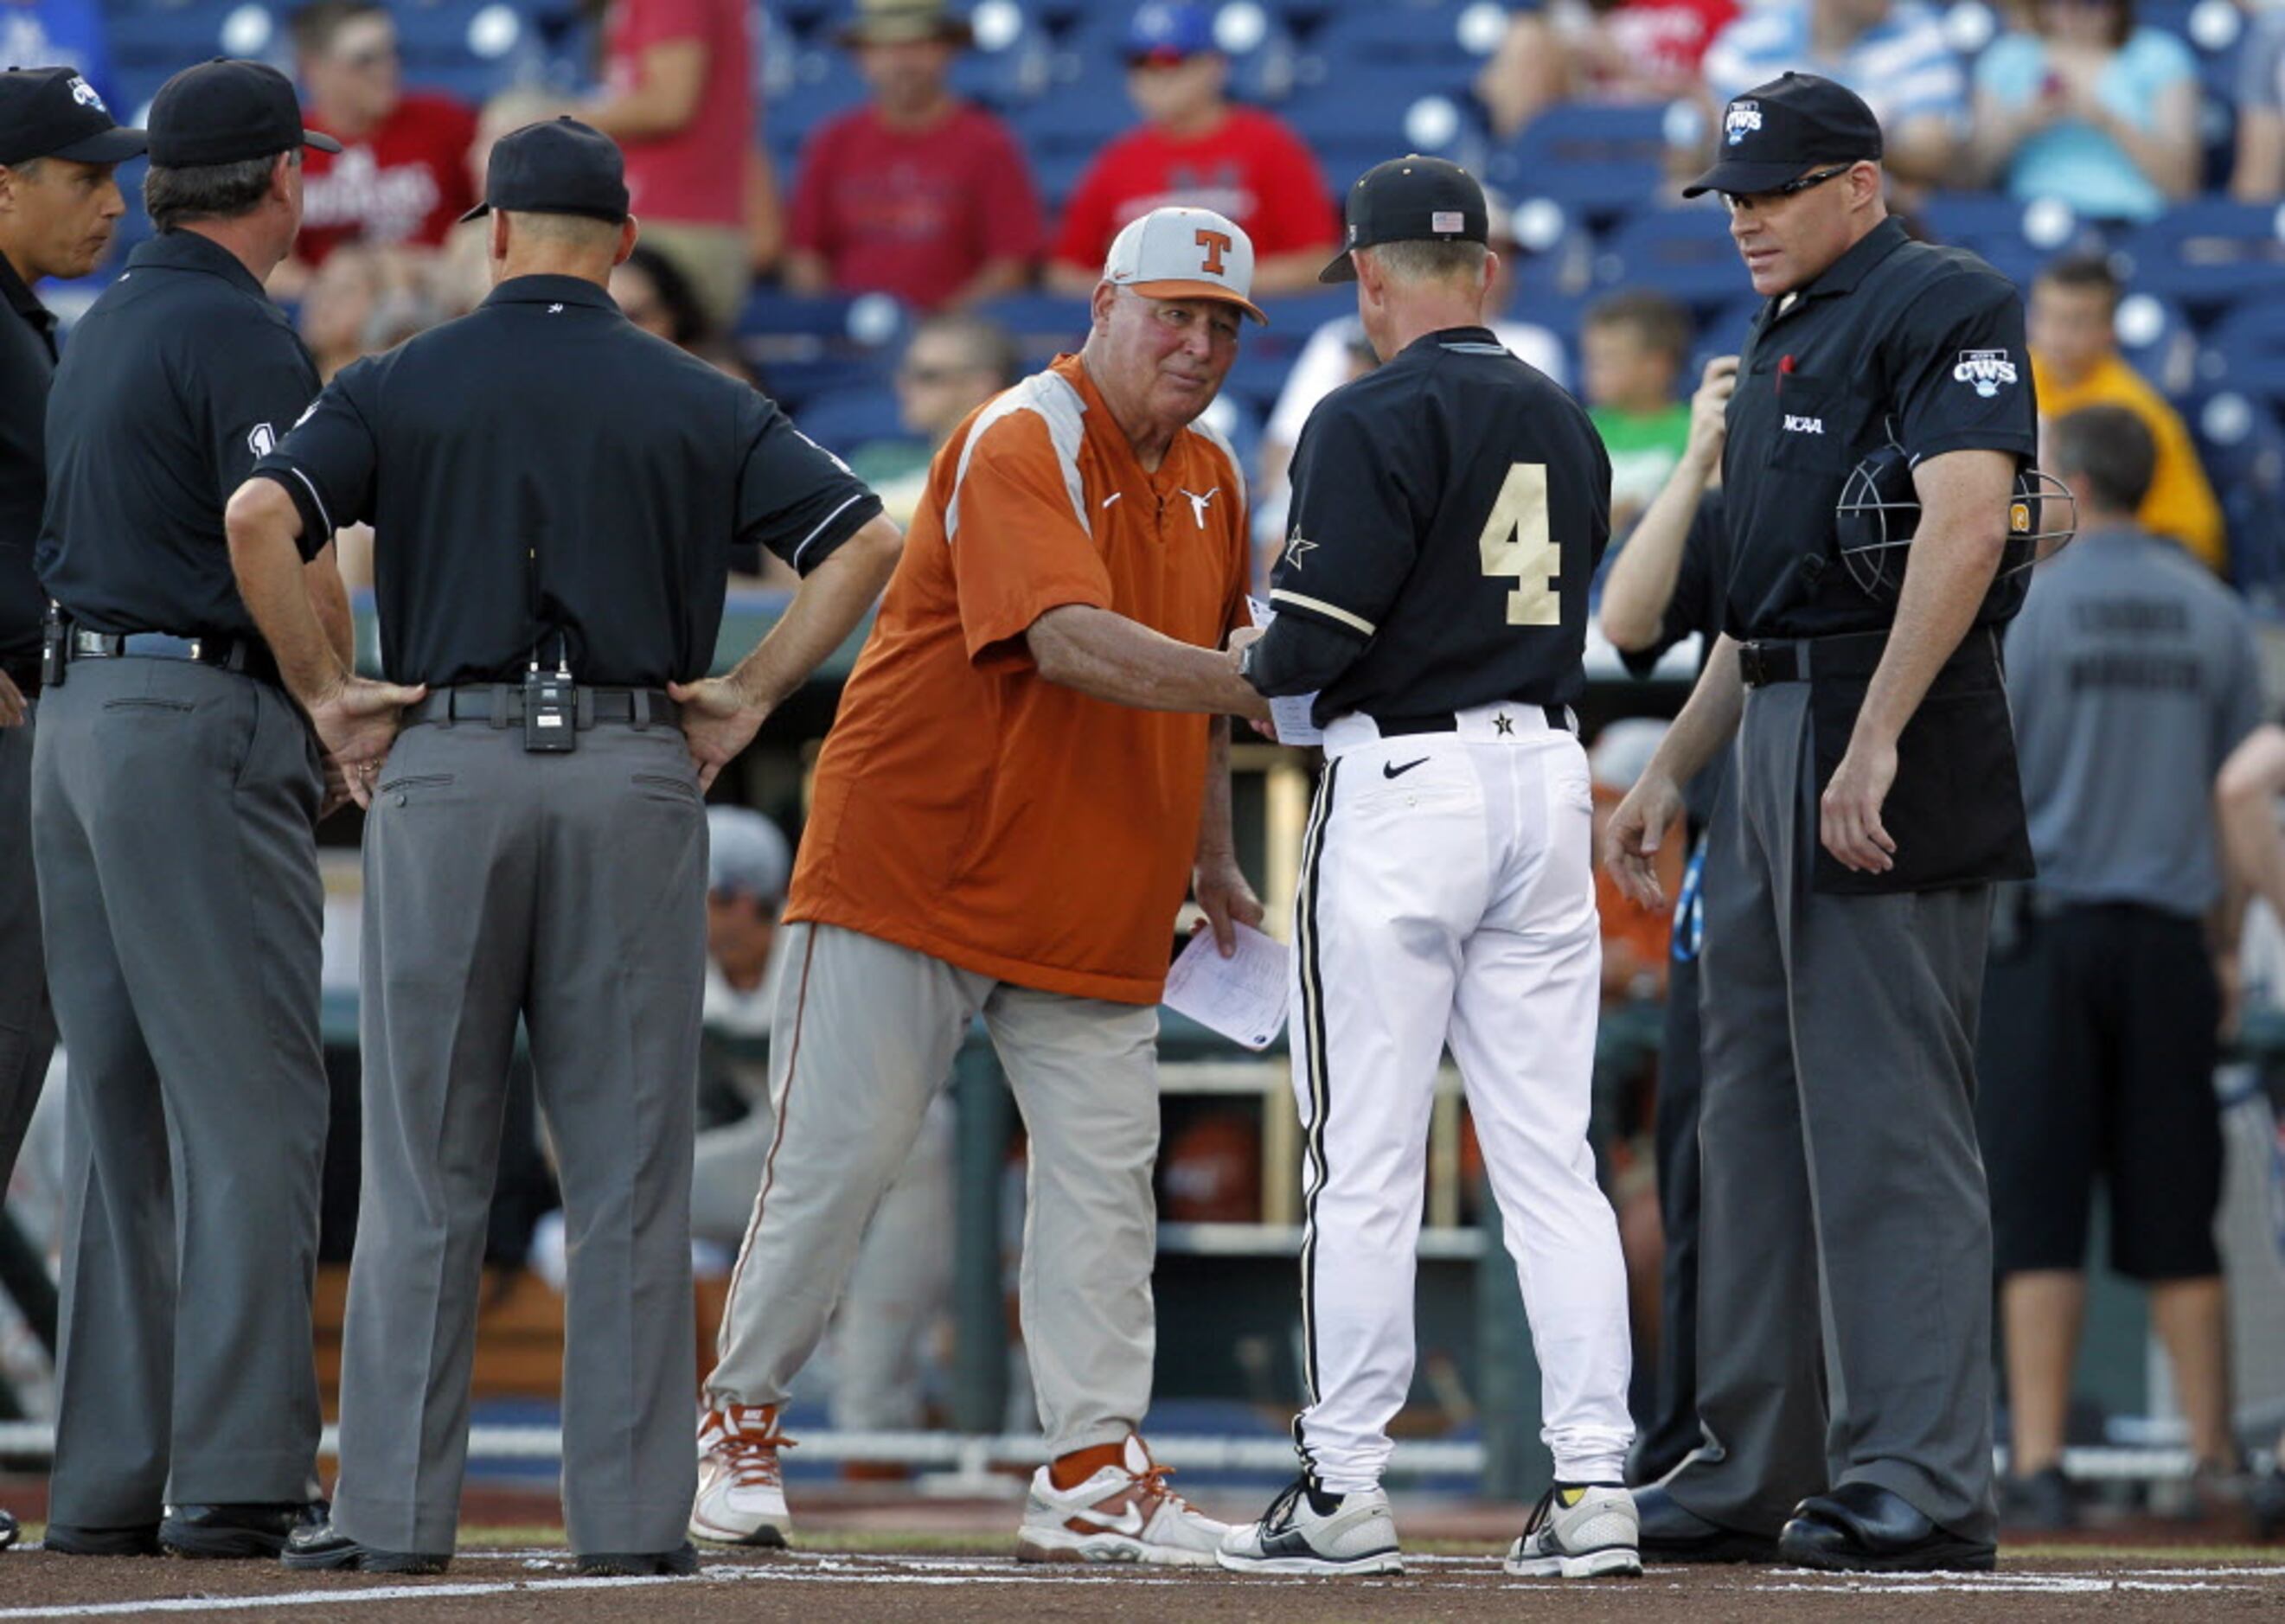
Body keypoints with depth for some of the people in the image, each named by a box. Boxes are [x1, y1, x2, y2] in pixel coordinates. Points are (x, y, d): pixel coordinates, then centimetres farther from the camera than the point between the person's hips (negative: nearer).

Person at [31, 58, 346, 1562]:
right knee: (250, 1106, -8)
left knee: (119, 1107, 9)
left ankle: (108, 1479, 8)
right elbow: (292, 567, -18)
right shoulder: (242, 341, -11)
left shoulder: (104, 328, 17)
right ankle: (235, 1476, -12)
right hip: (209, 720, -9)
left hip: (79, 707, 9)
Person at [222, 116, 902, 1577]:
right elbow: (865, 540, 1)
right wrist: (746, 698, 4)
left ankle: (396, 1509, 2)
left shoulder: (403, 386, 5)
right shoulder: (700, 403, 8)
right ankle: (631, 1513, 2)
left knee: (426, 1163, 3)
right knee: (630, 1166, 4)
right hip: (638, 777, 1)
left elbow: (260, 516, -10)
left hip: (447, 767, 0)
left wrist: (325, 694, -1)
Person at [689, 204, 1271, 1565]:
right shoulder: (1022, 448, -16)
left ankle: (1096, 1474, -1)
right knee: (838, 1154, -2)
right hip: (917, 863, -7)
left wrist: (1212, 851, 16)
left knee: (1104, 1177, -2)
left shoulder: (1209, 479, 10)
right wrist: (1257, 686, -39)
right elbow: (1071, 645, -31)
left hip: (1100, 903, 7)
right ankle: (740, 1426, 12)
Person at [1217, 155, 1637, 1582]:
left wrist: (1254, 671, 6)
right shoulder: (1566, 425, 12)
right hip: (1549, 771, 6)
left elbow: (1316, 637, -17)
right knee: (1551, 1155, 6)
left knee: (1365, 1157, 0)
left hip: (1405, 780, -6)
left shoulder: (1373, 422, -10)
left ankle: (1346, 1488, 2)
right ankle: (1593, 1482, -1)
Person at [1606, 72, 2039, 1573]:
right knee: (1758, 1114, 12)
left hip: (1885, 746, -10)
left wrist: (1875, 743, -29)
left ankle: (1919, 1482, -12)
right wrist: (1674, 769, 23)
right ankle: (1756, 1475, 18)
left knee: (1886, 1120, -12)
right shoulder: (1784, 340, 22)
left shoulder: (1941, 307, -9)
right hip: (1777, 743, 10)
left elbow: (1968, 522, -22)